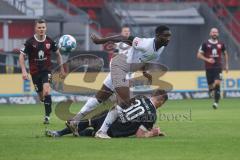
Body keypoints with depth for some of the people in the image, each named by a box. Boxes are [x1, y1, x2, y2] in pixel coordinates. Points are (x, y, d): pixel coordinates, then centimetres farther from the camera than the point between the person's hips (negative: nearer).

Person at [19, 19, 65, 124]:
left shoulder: (50, 41, -4)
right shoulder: (30, 42, -9)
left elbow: (58, 54, 11)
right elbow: (22, 56, -4)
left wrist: (61, 68, 12)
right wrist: (24, 71, -13)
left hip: (46, 70, 0)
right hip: (35, 72, 1)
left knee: (46, 90, -24)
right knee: (41, 96, 7)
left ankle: (47, 115, -19)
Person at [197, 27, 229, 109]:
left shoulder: (221, 44, 6)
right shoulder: (205, 44, -1)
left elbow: (225, 54, 21)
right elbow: (199, 55, 0)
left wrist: (226, 65, 16)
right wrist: (207, 59, -15)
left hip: (218, 67, 0)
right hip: (209, 68, 0)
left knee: (217, 83, -17)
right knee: (210, 85, 5)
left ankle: (216, 102, -15)